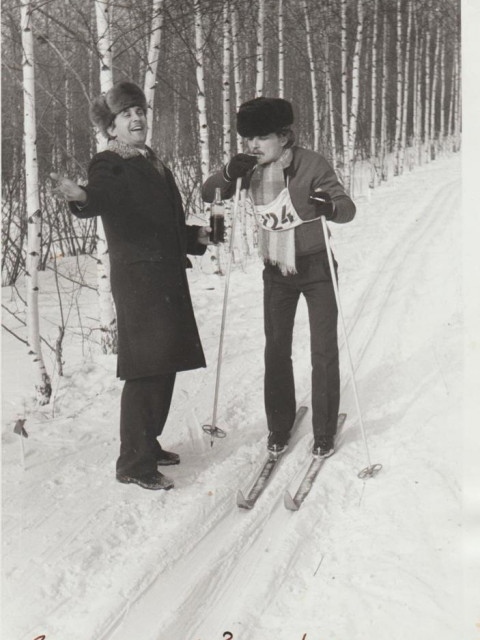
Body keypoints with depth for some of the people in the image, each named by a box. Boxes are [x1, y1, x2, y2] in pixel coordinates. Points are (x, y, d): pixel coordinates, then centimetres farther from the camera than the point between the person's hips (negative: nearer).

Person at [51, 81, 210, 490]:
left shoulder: (154, 166, 20)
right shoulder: (109, 166, -4)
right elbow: (103, 195, -29)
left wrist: (197, 235, 11)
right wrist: (83, 197, -50)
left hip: (169, 275, 8)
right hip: (137, 275, -8)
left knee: (165, 365, 13)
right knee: (146, 367, -11)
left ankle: (148, 445, 27)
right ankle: (134, 463, -3)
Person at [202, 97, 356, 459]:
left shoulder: (311, 164, -17)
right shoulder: (250, 168, -5)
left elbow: (348, 210, -18)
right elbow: (208, 194, 1)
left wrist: (330, 206, -41)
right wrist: (229, 174, -19)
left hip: (316, 267, -4)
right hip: (276, 272, 4)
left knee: (324, 350, 1)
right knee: (276, 350, 8)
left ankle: (324, 432, 17)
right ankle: (279, 428, 24)